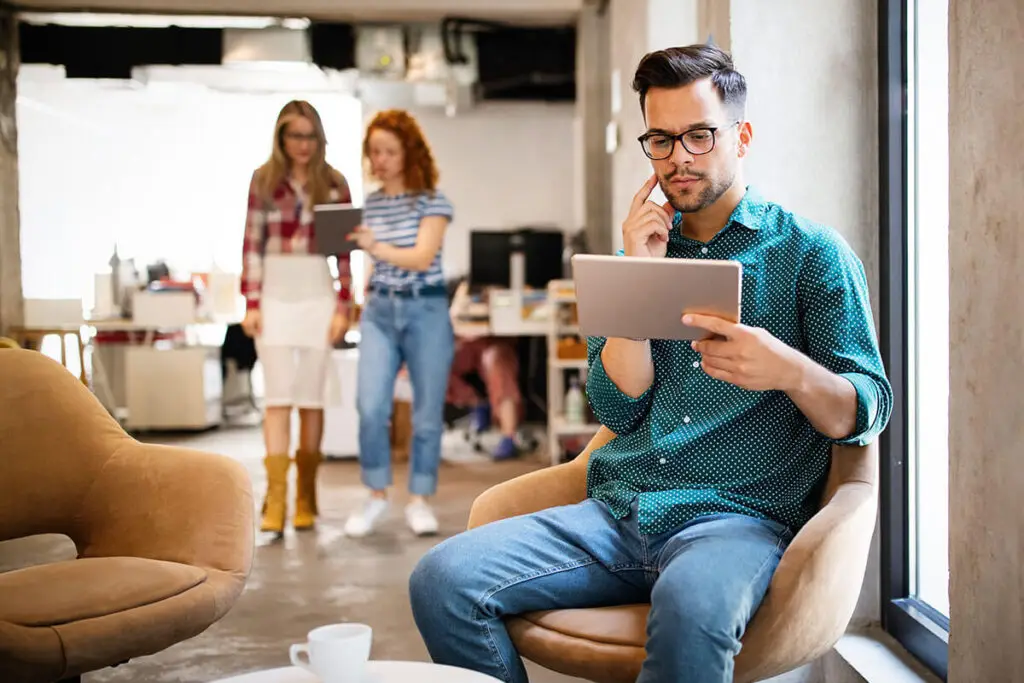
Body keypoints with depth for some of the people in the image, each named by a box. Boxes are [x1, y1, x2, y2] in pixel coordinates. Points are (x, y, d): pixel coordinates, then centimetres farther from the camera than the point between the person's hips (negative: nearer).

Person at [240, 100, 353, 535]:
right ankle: (275, 501, -7)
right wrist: (251, 303, -3)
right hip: (274, 294, -1)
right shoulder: (263, 180, 4)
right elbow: (252, 244, 3)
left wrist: (343, 306, -1)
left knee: (311, 398, 4)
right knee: (278, 396, -6)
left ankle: (306, 499, 15)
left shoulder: (334, 184, 5)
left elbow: (344, 250, 5)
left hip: (318, 295, 1)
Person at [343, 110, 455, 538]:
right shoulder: (368, 205, 9)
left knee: (427, 411, 2)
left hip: (426, 311, -3)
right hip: (380, 311, 3)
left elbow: (422, 258, -15)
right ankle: (376, 496, 6)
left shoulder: (432, 201, -3)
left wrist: (377, 248, -30)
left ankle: (419, 502, 15)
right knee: (371, 407, -11)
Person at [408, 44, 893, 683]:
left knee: (689, 610, -40)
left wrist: (789, 370, -24)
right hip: (617, 511, 5)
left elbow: (868, 410, -2)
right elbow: (620, 410, 8)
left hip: (738, 516, -4)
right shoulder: (645, 252, 18)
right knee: (442, 580, -17)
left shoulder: (811, 252, 5)